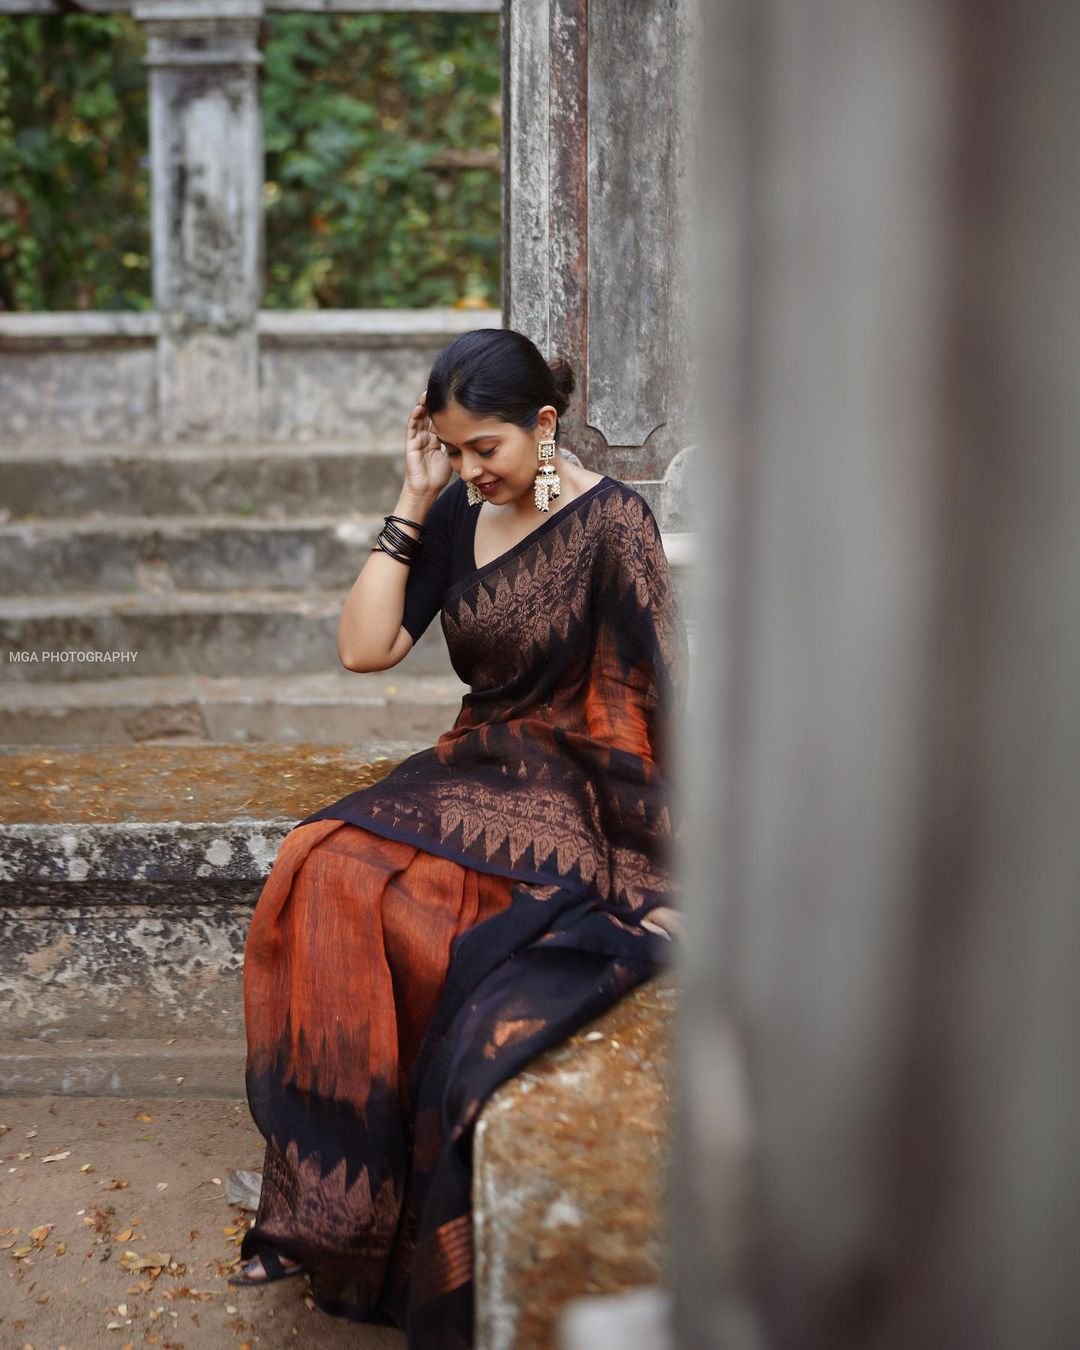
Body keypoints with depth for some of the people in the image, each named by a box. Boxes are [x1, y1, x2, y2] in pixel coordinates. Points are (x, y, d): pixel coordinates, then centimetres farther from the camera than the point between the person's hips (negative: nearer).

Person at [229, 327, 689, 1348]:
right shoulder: (457, 515, 8)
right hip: (475, 771, 6)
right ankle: (331, 1197, -10)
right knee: (319, 870, -20)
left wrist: (685, 865, -18)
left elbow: (665, 691, -13)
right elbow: (364, 648, 1)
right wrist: (412, 501, -2)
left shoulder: (609, 522, -10)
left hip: (578, 796, -6)